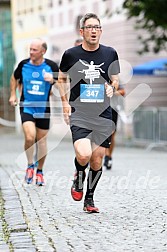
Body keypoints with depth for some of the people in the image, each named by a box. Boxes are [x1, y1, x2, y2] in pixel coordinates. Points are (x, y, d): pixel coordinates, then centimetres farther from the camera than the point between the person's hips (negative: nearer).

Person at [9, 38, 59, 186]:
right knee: (30, 137, -20)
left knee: (41, 140, 9)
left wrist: (52, 80, -20)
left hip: (44, 109, 1)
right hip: (26, 107, -1)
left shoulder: (51, 66, -8)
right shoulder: (23, 64, -5)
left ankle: (40, 171, 27)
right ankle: (30, 165, 4)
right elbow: (14, 78, 16)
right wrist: (13, 95, 10)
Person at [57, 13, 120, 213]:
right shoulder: (71, 54, 0)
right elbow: (61, 79, 15)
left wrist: (112, 87, -6)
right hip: (78, 113, -2)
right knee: (84, 155, -22)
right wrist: (65, 102, 4)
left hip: (103, 114, 3)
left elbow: (115, 80, 17)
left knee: (97, 160, 5)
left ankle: (89, 199, 23)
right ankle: (79, 176, 12)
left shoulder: (110, 53, 5)